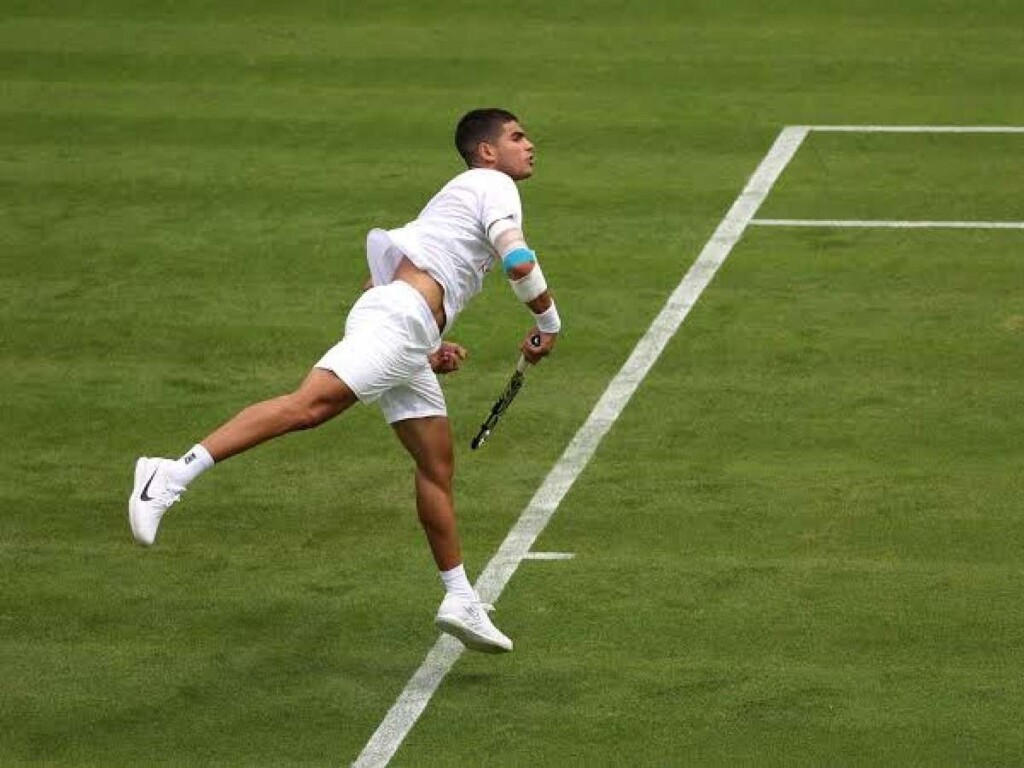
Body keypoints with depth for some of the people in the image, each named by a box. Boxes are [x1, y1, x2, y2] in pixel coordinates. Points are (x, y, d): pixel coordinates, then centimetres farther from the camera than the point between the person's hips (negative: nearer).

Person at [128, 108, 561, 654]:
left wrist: (427, 351, 28)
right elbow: (520, 263, -11)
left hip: (407, 345, 10)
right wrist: (548, 324, 5)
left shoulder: (453, 199, 34)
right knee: (310, 404, -28)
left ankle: (461, 601, 17)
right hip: (398, 318, -10)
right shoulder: (492, 184, 6)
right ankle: (174, 475, -39)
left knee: (438, 467, 12)